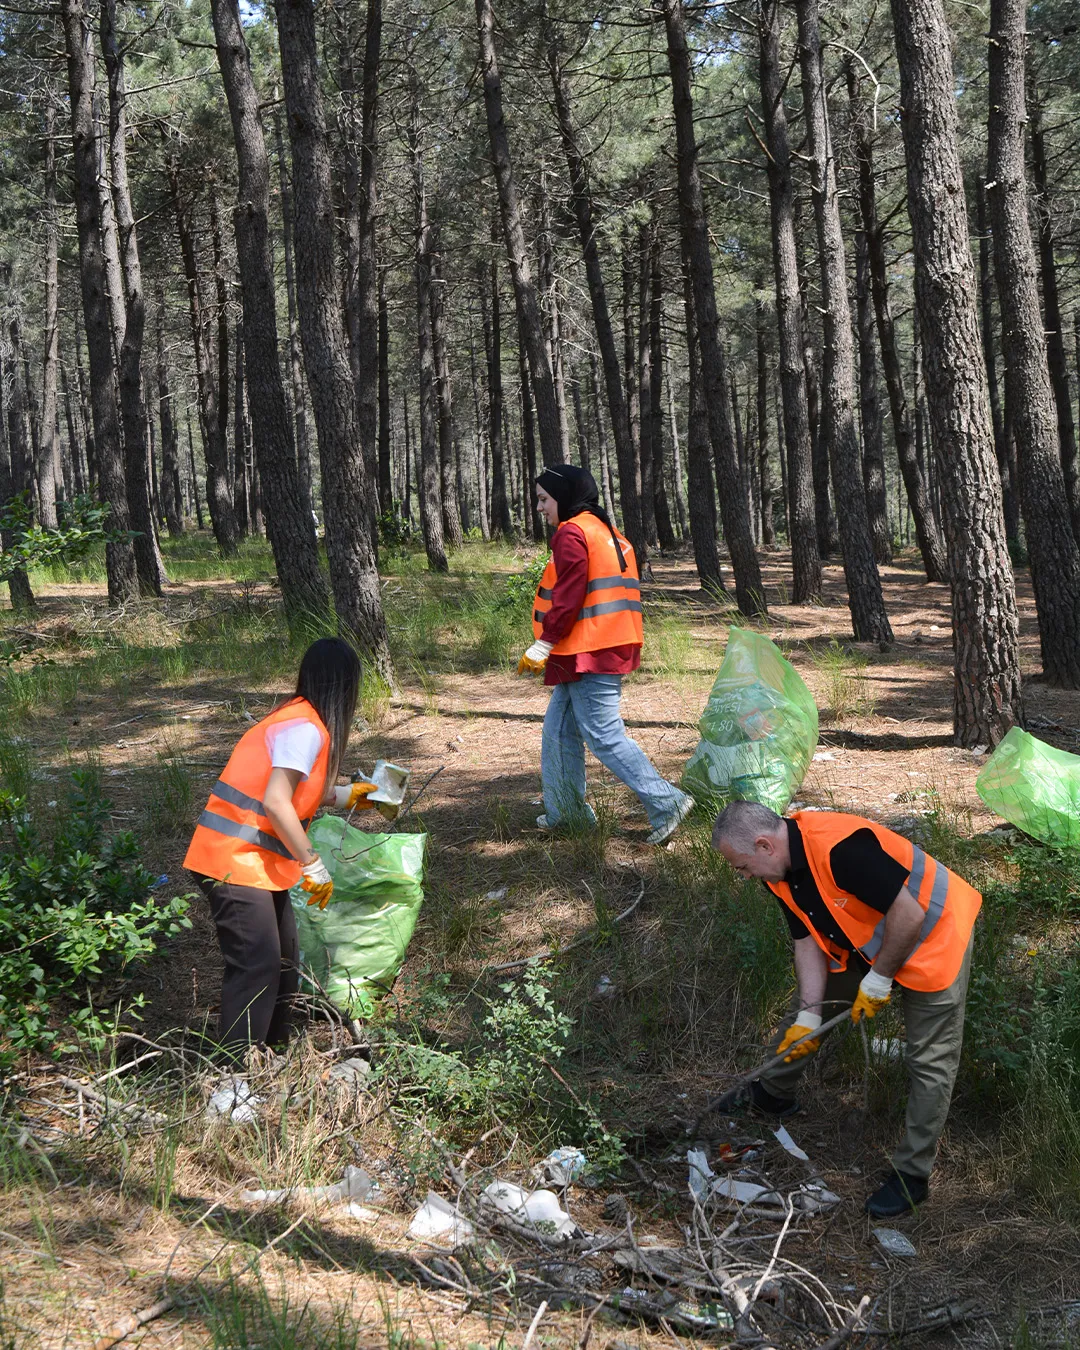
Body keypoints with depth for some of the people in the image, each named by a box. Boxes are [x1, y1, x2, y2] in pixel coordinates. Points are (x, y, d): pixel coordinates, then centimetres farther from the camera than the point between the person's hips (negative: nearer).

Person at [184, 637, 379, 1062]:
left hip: (256, 862, 10)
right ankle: (238, 1070, -9)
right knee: (257, 966, -11)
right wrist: (313, 864, -18)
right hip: (235, 862, -10)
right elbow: (275, 803, -24)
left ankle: (272, 1051, 26)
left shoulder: (299, 718, 11)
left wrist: (342, 795, 30)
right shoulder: (305, 728, -18)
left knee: (283, 958, 15)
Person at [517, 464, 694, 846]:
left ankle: (665, 803, -8)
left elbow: (568, 599, -19)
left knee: (604, 736, -8)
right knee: (559, 731, 17)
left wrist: (541, 649, -13)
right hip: (610, 649, 10)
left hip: (587, 655, -10)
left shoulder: (572, 533, -11)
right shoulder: (607, 533, 18)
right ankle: (566, 810, 24)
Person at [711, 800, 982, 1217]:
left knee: (930, 1064, -3)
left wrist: (878, 980, -21)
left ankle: (912, 1175, 9)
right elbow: (808, 941, 1)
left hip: (933, 936, -9)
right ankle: (772, 1093, 39)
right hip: (865, 945, 9)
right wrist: (808, 1016, -5)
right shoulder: (781, 873, -7)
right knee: (808, 1005, 18)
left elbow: (909, 915, -33)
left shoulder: (840, 847, -37)